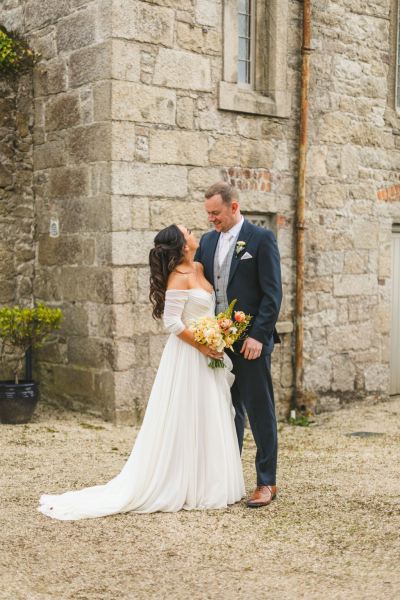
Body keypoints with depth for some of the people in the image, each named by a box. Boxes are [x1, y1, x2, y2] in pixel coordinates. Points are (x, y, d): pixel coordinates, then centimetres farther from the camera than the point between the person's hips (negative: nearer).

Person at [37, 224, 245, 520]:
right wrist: (201, 346, -16)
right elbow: (172, 322, -21)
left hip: (205, 357, 9)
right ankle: (177, 487, 9)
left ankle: (202, 484, 22)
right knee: (184, 421, -1)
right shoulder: (179, 276, -16)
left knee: (205, 421, 13)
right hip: (188, 357, -9)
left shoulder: (198, 269, 9)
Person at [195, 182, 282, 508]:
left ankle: (267, 482, 12)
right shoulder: (208, 241, 12)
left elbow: (272, 292, -10)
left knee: (260, 413, 2)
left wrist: (258, 336, -17)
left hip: (251, 342, -6)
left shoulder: (261, 238, -6)